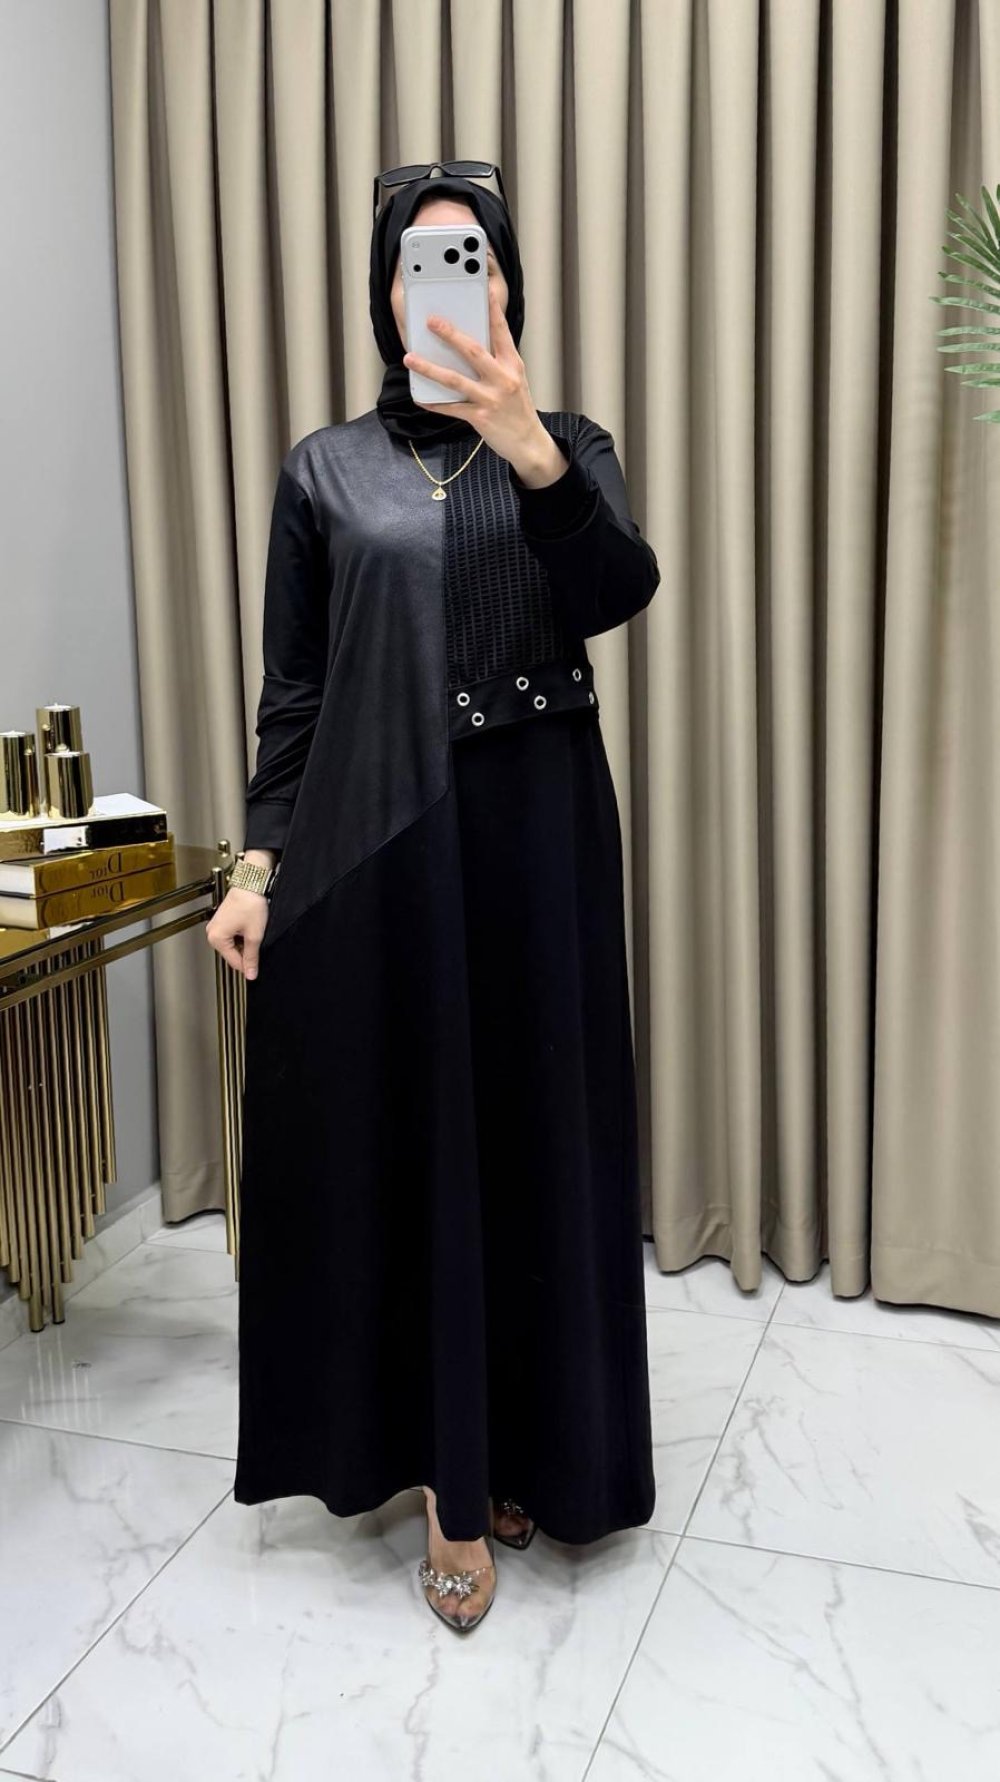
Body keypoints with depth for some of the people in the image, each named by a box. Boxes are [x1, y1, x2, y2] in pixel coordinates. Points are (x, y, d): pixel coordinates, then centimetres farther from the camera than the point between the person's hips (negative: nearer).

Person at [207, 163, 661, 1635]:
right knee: (401, 1143, 4)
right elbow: (292, 688, 7)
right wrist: (258, 866, -1)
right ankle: (453, 1477, 21)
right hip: (373, 845, 0)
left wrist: (525, 441, -33)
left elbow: (618, 592, -16)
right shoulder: (325, 469, 7)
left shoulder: (571, 447, 6)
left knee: (533, 1135, 5)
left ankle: (522, 1452, 25)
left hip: (536, 838, 0)